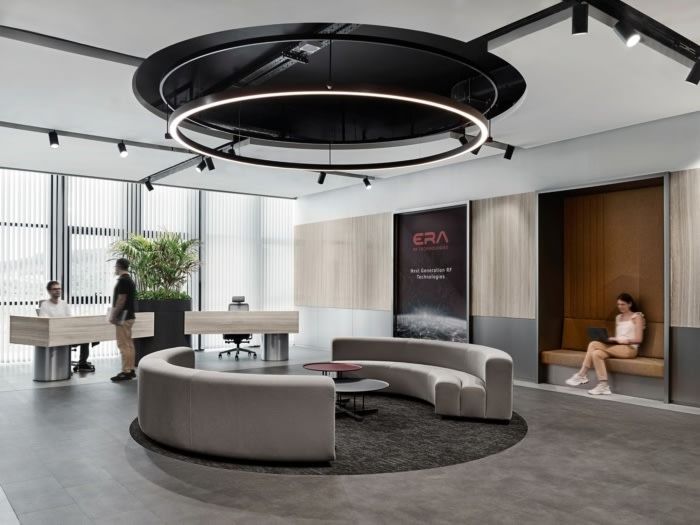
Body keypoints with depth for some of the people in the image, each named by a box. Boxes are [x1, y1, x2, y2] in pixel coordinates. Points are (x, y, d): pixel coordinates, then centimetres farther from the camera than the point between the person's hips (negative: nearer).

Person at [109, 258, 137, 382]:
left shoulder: (123, 280, -16)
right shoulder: (129, 279, 15)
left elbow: (121, 300, -20)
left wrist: (114, 316, -15)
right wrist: (114, 314, 23)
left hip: (123, 317, -10)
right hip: (128, 316, 10)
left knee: (123, 345, -7)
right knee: (128, 344, 11)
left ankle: (126, 372, -5)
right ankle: (130, 370, 15)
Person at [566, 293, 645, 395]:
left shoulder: (637, 317, 1)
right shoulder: (618, 317, 20)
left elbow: (638, 339, -7)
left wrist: (625, 340, -19)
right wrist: (611, 339, -3)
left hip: (630, 349, -7)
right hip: (617, 347, 7)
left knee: (594, 344, -26)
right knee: (596, 353, -26)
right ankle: (603, 386, -26)